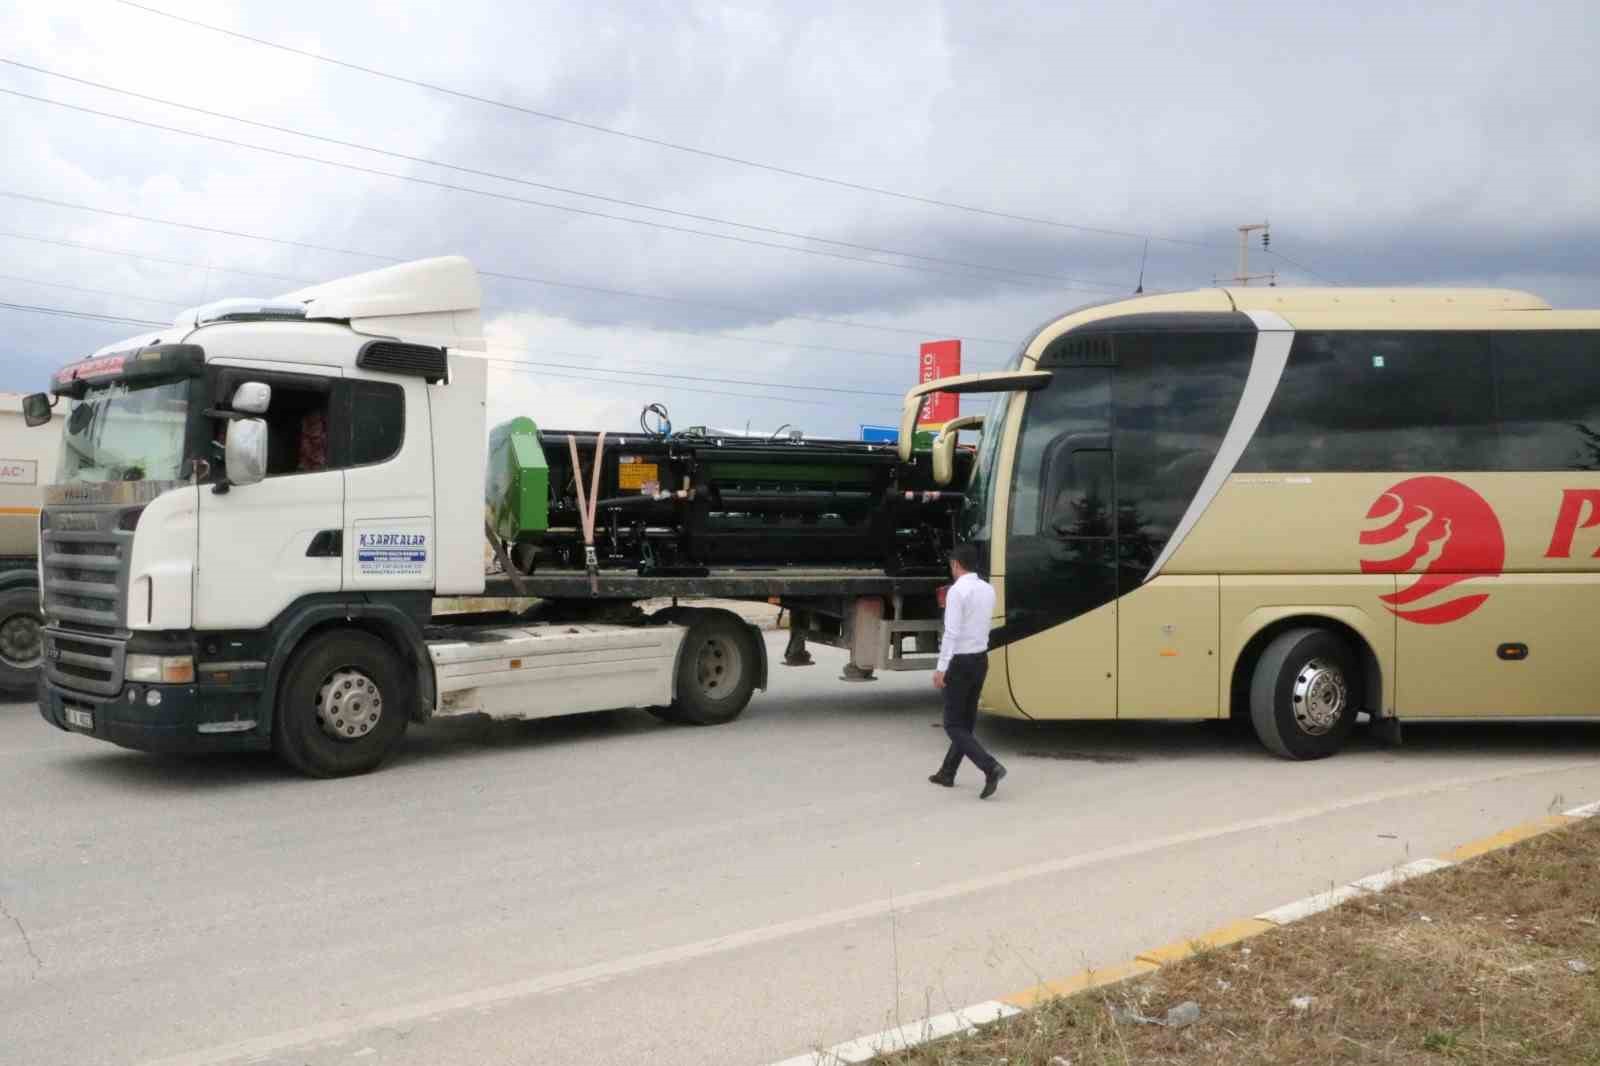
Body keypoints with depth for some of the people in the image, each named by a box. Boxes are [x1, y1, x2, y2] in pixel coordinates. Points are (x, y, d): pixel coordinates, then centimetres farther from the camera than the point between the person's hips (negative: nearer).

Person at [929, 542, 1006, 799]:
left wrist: (941, 669, -20)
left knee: (954, 726, -2)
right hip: (981, 660, 8)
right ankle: (947, 773, 28)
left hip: (960, 662, -8)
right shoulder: (988, 590, 6)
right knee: (966, 721, 17)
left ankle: (990, 767, -19)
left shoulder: (957, 591, -17)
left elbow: (951, 632, -22)